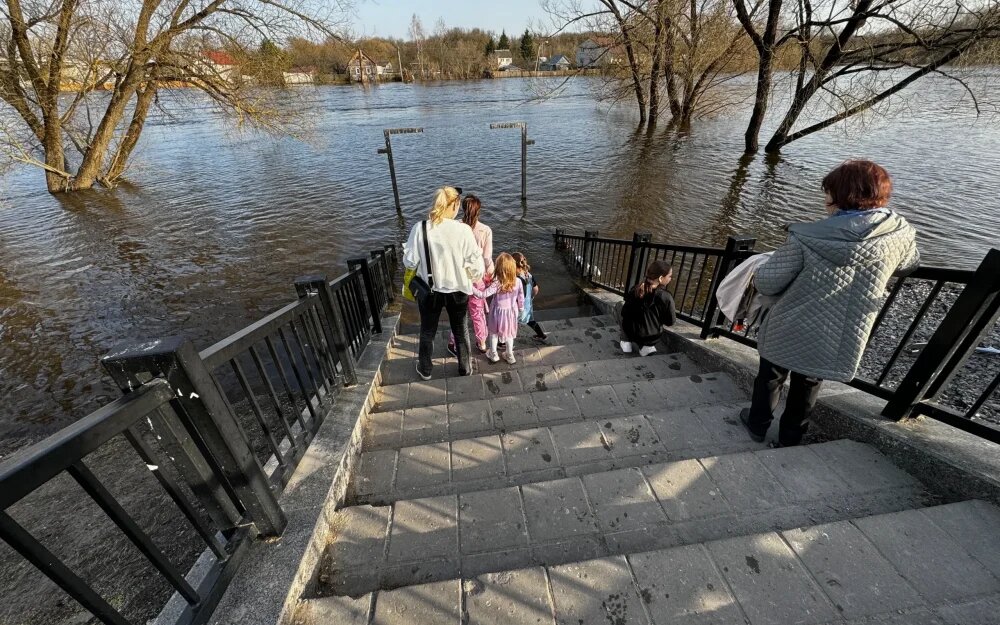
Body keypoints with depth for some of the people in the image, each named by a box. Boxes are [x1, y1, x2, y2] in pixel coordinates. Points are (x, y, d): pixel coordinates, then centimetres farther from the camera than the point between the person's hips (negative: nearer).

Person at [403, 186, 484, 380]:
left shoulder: (420, 228, -16)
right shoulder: (463, 230, -18)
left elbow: (409, 262, -8)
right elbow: (475, 263, -12)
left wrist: (406, 248, 14)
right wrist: (475, 278, 9)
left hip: (428, 290, 1)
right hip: (457, 290, 0)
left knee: (427, 332, 22)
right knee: (461, 331, 21)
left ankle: (425, 369, 41)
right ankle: (465, 368, 40)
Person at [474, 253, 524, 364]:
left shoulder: (497, 283, -28)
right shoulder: (518, 282, -16)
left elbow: (484, 294, -30)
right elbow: (521, 298, -4)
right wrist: (520, 309, 12)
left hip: (498, 312, -3)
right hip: (511, 312, 3)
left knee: (494, 332, 21)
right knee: (509, 333, 22)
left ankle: (493, 354, 35)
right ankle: (510, 355, 35)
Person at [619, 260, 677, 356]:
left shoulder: (635, 290, -13)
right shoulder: (666, 297, -22)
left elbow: (624, 313, -3)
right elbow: (670, 321, -10)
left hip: (631, 332, 1)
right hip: (651, 337, -1)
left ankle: (626, 342, 18)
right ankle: (646, 346, 12)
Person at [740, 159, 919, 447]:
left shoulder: (809, 237, -24)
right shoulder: (901, 236, -9)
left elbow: (765, 283, -21)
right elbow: (909, 263, 14)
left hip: (789, 331, -3)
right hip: (838, 342, 3)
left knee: (771, 376, 21)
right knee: (807, 386, 24)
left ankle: (757, 424, 41)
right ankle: (790, 437, 42)